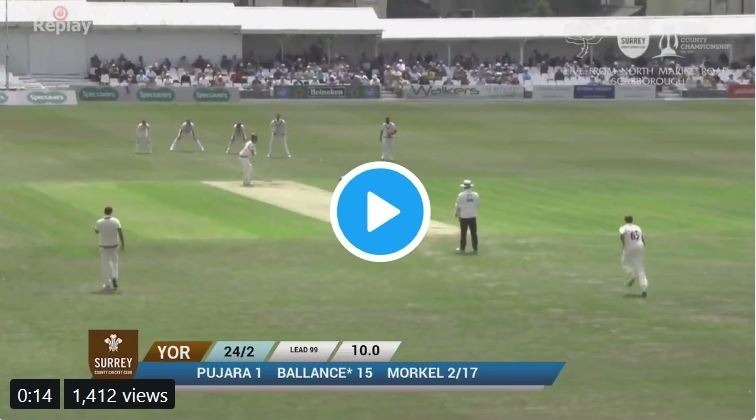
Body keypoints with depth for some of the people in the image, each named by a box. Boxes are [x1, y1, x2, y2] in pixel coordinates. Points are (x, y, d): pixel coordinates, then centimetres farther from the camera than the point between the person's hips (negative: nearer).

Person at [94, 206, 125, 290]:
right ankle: (114, 278, -4)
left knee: (104, 265, 10)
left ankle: (107, 284, 10)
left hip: (104, 246, -1)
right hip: (114, 245, 1)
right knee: (114, 263, 18)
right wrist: (123, 244, -15)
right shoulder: (116, 221, -9)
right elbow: (120, 232, -18)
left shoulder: (99, 222, -9)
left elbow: (96, 231, 10)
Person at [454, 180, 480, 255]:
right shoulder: (475, 195, -2)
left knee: (463, 233, 6)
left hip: (463, 216, -2)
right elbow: (478, 205, 7)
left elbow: (458, 206, -5)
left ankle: (462, 249, 12)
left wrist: (456, 213, 13)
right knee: (474, 233, 7)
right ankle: (475, 249, 9)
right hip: (473, 216, 2)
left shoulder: (461, 195, -11)